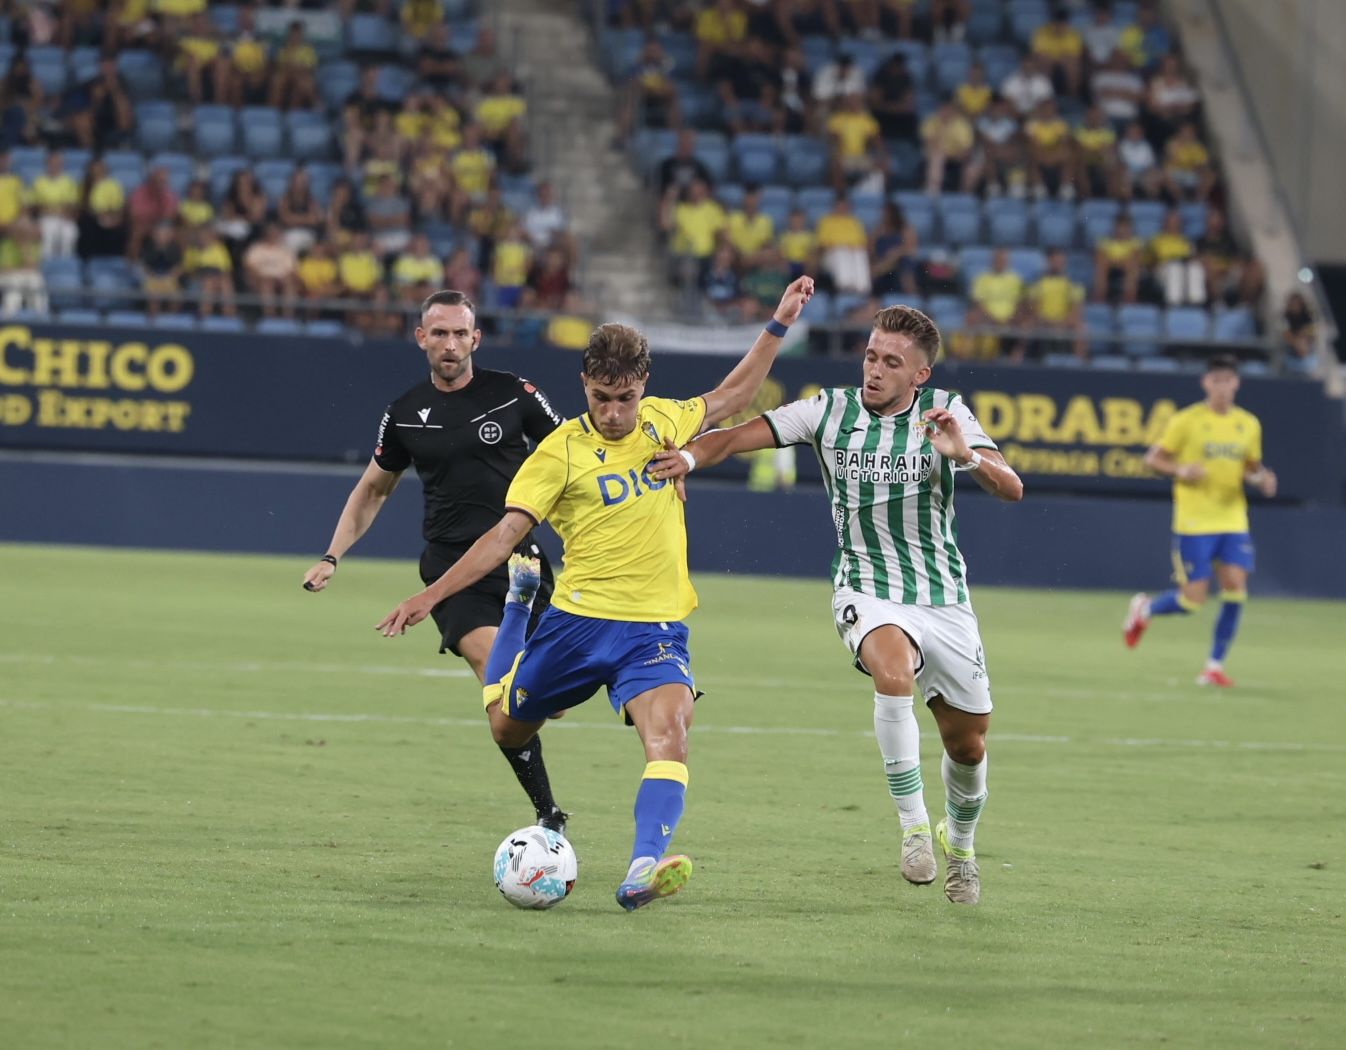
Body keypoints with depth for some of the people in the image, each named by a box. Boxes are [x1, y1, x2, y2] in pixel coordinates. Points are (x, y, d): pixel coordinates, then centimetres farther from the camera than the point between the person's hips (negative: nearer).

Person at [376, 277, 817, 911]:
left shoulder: (662, 422, 5)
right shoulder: (562, 450, -7)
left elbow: (728, 398, 24)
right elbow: (507, 531, -9)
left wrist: (779, 325, 21)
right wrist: (432, 595, -18)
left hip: (657, 629, 1)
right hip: (579, 620, -1)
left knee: (668, 735, -25)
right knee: (506, 728, 18)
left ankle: (643, 871, -37)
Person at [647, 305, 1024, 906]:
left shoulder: (945, 415, -6)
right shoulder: (831, 412, -4)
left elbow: (1011, 490, -15)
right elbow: (739, 436, -8)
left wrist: (967, 455, -34)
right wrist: (689, 455, -29)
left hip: (944, 598, 2)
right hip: (867, 591, -2)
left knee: (968, 746, 9)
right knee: (893, 671, -35)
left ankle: (959, 842, 40)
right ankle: (913, 827, -24)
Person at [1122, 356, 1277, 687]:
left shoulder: (1248, 424, 8)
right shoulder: (1186, 421, -5)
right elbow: (1153, 459, 0)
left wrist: (1261, 479, -4)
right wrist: (1180, 470, -20)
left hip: (1233, 520, 4)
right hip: (1194, 522, -4)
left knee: (1235, 589, -10)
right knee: (1193, 599, -7)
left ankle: (1215, 666, 2)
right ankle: (1144, 610, 25)